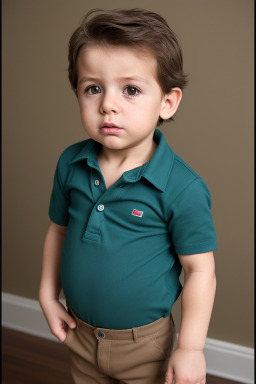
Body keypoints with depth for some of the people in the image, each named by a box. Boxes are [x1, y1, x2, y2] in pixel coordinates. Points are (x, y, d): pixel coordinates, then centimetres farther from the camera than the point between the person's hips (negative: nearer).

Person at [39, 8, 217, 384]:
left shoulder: (182, 188, -24)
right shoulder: (70, 164, -10)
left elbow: (200, 270, -17)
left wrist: (191, 348, -14)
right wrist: (48, 296, 6)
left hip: (145, 343, -4)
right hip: (80, 335, 5)